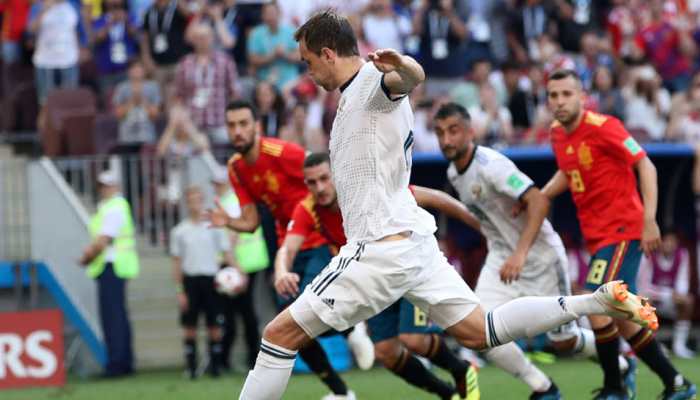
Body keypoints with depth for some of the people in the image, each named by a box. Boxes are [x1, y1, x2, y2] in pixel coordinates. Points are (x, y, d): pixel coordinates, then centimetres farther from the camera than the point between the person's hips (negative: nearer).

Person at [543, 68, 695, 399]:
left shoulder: (602, 127, -15)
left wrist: (649, 219, -21)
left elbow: (645, 166, -14)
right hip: (596, 234, 8)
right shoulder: (557, 133, 7)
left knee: (595, 306, -18)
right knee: (622, 319, 10)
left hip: (622, 231, -8)